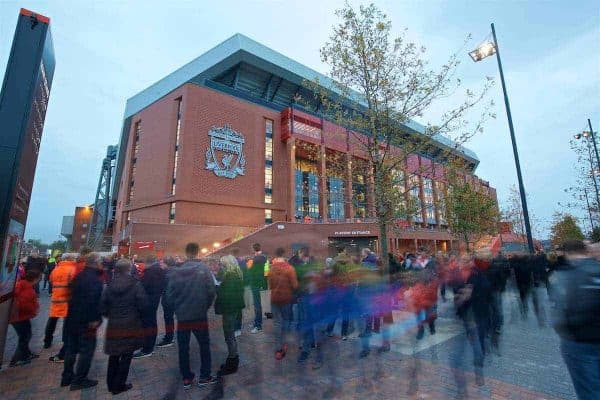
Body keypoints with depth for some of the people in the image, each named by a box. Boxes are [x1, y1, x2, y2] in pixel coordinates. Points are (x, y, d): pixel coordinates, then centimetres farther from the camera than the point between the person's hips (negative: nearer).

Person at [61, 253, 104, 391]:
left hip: (73, 318, 9)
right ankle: (79, 380, 9)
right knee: (87, 349, 2)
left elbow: (73, 296, 16)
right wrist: (95, 319, -18)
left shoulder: (78, 277, 7)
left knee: (71, 347, 20)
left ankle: (67, 377, 31)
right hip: (86, 321, -9)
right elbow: (94, 301, -26)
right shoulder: (94, 279, -23)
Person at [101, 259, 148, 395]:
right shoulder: (135, 284, -14)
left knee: (114, 355, 20)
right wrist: (139, 314, 4)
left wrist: (111, 315, 17)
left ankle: (111, 383, 32)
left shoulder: (110, 285, -1)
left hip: (113, 325, 5)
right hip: (130, 325, -4)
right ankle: (119, 385, 18)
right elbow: (143, 304, -17)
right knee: (126, 356, 10)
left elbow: (103, 306, -1)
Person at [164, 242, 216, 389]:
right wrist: (205, 307, 4)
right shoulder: (204, 269, -13)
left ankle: (186, 378, 28)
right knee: (204, 346, 16)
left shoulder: (176, 271, -7)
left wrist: (177, 309, 13)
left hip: (182, 316, 2)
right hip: (200, 316, -1)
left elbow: (169, 295, -4)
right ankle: (204, 377, 24)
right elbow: (211, 292, -14)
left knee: (183, 348, 17)